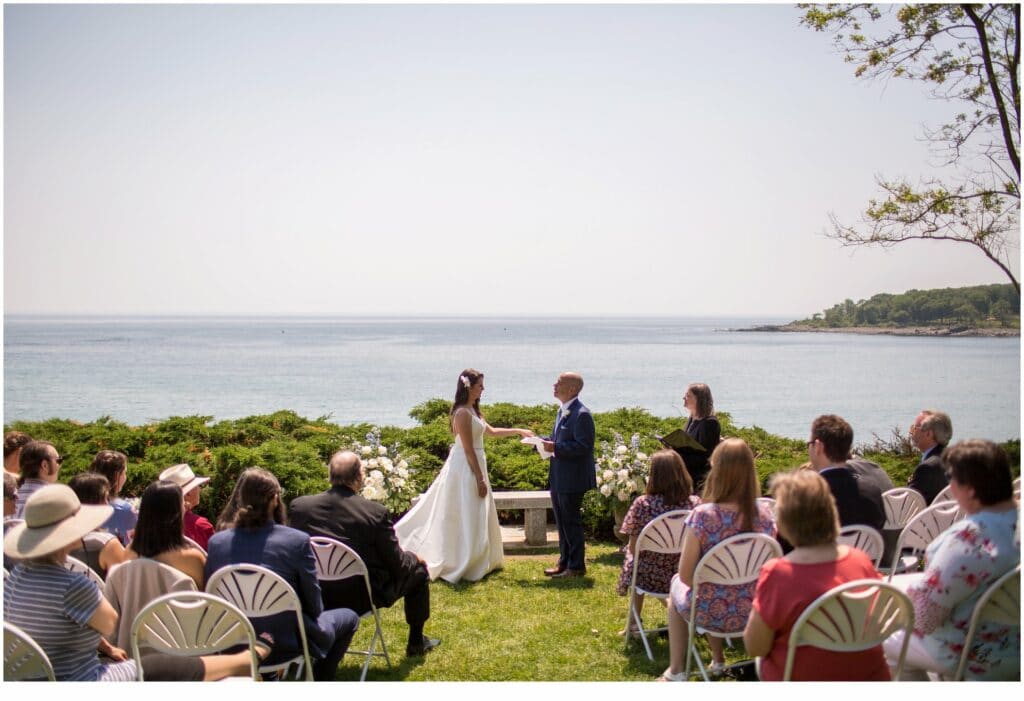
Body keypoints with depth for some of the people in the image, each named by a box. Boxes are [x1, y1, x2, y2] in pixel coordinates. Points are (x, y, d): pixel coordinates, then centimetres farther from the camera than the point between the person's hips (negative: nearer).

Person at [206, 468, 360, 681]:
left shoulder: (216, 542, -9)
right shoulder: (297, 541, -20)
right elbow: (314, 606, -10)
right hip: (287, 643, -5)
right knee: (348, 617, 23)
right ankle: (318, 680, 29)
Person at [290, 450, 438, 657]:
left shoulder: (298, 506, -11)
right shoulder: (375, 512, -21)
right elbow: (397, 564, -12)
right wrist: (414, 559, 12)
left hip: (317, 598, 4)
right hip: (364, 598, -4)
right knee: (418, 570, 19)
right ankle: (416, 642, 34)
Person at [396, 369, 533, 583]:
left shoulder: (472, 410, 12)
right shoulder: (463, 413, -18)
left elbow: (492, 432, 22)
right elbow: (468, 449, -20)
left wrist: (518, 431, 17)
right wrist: (480, 479, -18)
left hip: (473, 465, 10)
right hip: (466, 468, -10)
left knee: (475, 518, 16)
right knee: (466, 518, -2)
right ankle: (460, 566, 7)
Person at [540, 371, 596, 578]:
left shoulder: (581, 414, -18)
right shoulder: (562, 411, 12)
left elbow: (583, 446, -23)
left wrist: (555, 448, -26)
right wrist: (542, 441, 5)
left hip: (572, 479, -9)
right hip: (558, 478, 9)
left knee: (572, 523, 0)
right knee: (562, 522, 17)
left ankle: (576, 567, 11)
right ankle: (565, 562, 28)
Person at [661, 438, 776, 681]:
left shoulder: (702, 516, -24)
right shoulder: (765, 515, -13)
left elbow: (686, 575, -17)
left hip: (710, 613, -4)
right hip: (753, 613, 4)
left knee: (677, 584, 31)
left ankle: (675, 671, 33)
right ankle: (718, 660, 45)